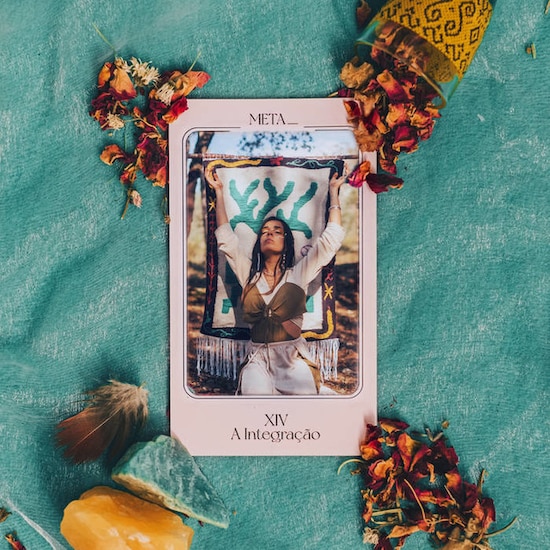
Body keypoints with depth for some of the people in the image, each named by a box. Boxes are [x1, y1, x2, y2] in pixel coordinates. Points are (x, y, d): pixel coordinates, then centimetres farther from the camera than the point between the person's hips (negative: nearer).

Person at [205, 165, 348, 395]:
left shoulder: (299, 273, 7)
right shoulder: (249, 273, 13)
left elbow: (331, 238, 4)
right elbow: (225, 237, 13)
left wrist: (333, 190, 9)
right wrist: (219, 190, 16)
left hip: (294, 358, 0)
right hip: (258, 358, 0)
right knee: (255, 391, -28)